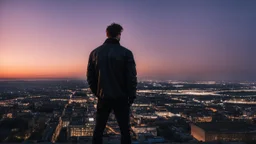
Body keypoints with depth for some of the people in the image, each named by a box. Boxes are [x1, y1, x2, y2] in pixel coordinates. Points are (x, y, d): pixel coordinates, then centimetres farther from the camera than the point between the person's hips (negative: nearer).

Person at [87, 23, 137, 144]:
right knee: (125, 130, 8)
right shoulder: (126, 53, -8)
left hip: (103, 97, 3)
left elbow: (90, 76, 3)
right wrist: (131, 96, 0)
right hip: (121, 98, -3)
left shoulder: (95, 52, 3)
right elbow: (132, 77, -11)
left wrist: (97, 92, 13)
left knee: (98, 130, 16)